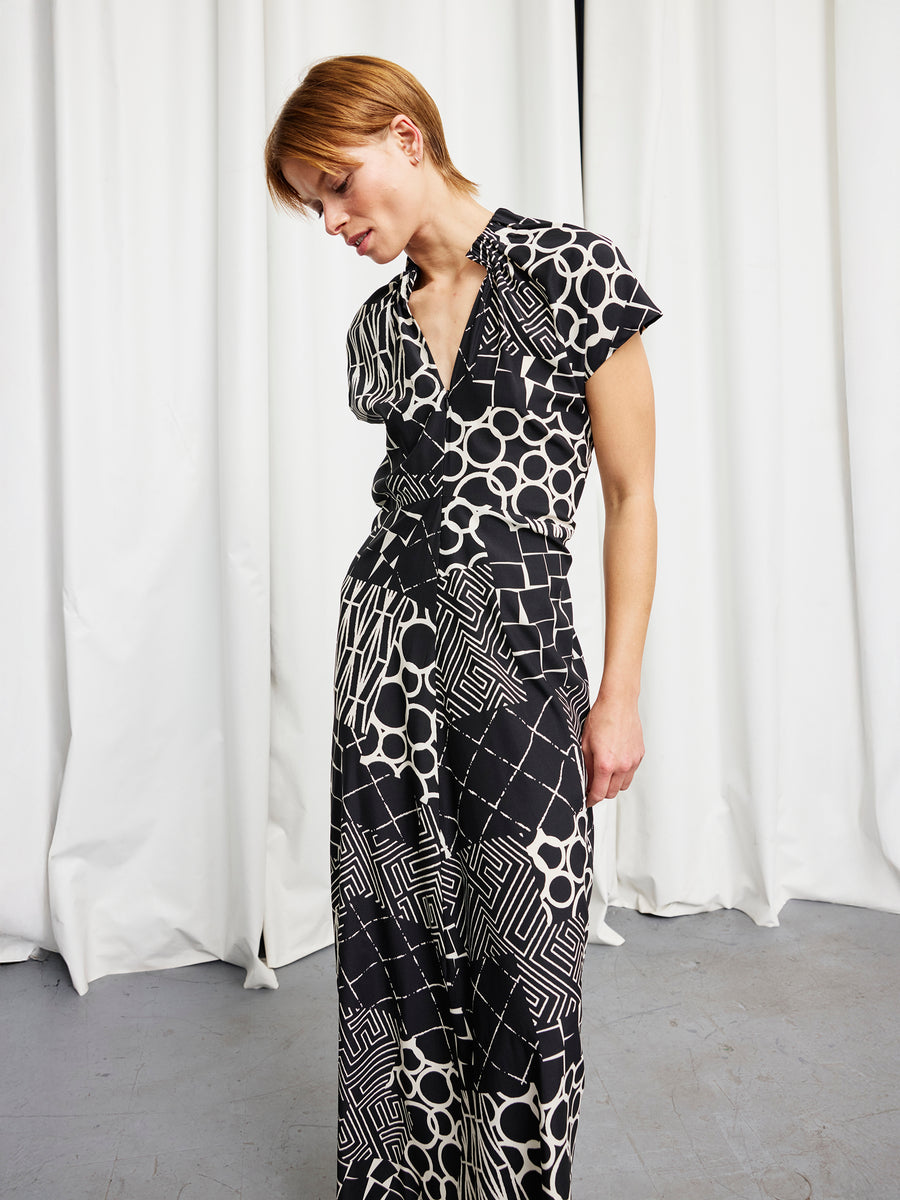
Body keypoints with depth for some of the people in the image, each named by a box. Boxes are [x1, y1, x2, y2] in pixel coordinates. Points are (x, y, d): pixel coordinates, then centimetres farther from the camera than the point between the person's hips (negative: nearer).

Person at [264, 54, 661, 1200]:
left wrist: (620, 694, -5)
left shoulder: (572, 270, -4)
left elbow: (631, 496, -3)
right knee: (391, 939, 10)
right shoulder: (377, 326, 12)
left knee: (519, 953, 1)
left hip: (519, 651, -4)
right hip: (384, 644, 5)